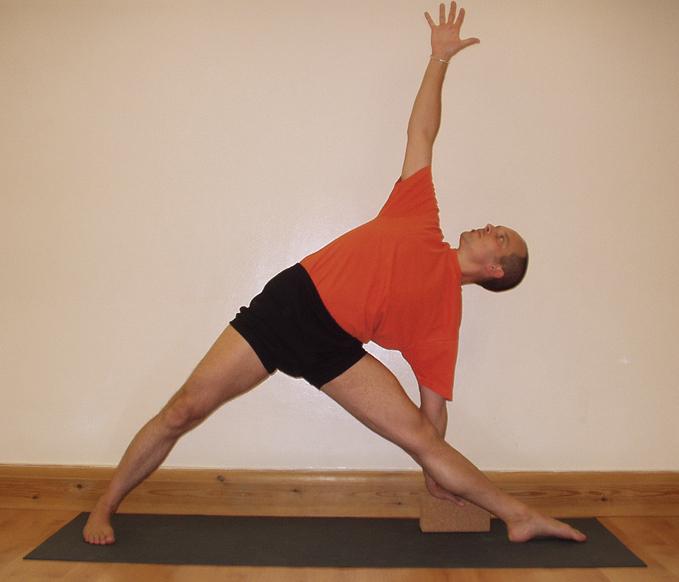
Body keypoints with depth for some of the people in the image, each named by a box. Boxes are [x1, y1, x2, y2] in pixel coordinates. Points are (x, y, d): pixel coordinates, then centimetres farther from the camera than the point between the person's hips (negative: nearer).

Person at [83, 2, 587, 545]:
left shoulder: (447, 306, 4)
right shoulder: (420, 218, 9)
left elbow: (434, 398, 7)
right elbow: (421, 133, 15)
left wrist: (438, 474, 9)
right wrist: (439, 59, 15)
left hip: (334, 346, -1)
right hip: (287, 302, 1)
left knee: (421, 436, -8)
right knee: (184, 409, -2)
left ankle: (520, 516, 13)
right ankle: (105, 507, 18)